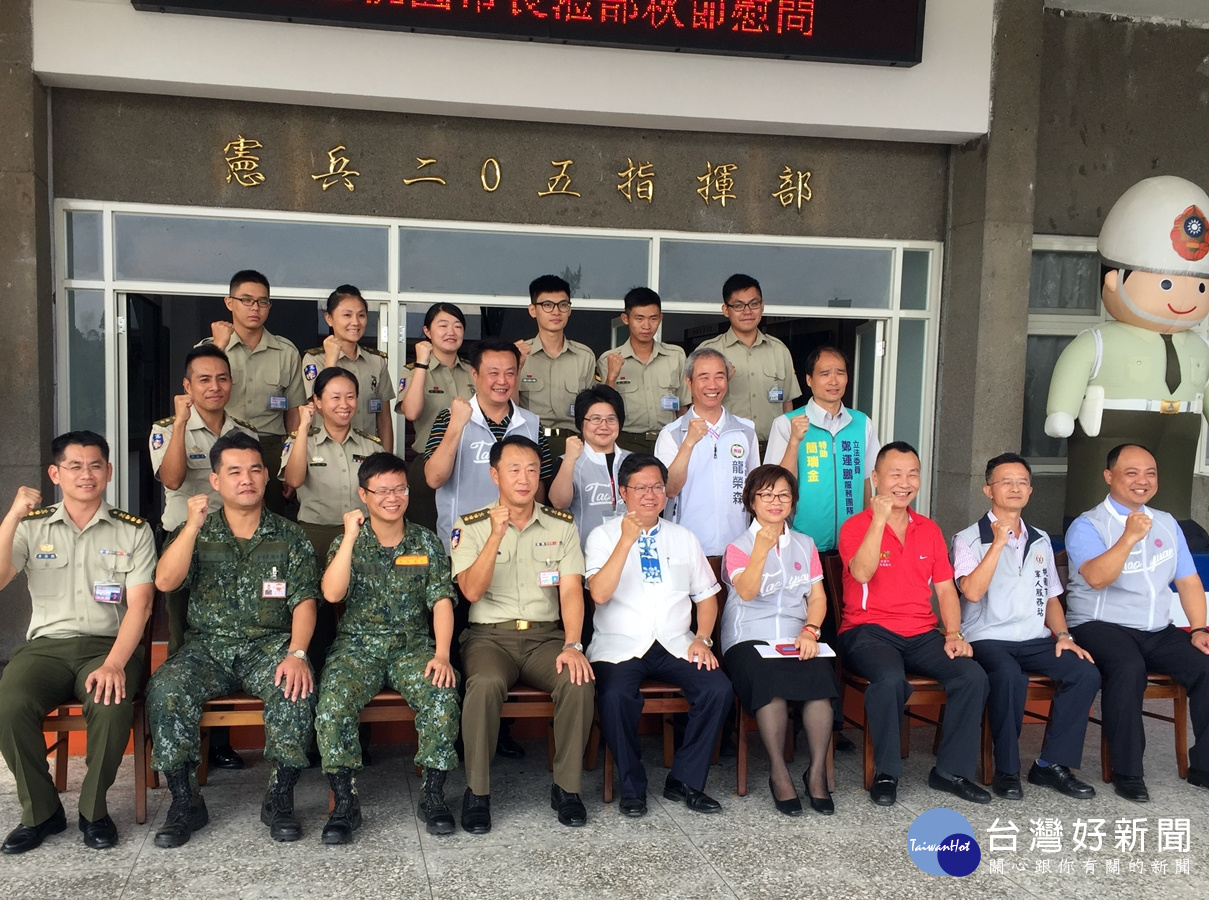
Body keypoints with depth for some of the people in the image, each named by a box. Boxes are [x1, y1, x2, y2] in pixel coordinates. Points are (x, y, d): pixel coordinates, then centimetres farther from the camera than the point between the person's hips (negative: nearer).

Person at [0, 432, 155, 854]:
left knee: (111, 706, -32)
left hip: (108, 645, -2)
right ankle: (41, 810, -5)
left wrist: (114, 664, -20)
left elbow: (140, 605, -5)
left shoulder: (133, 531, 3)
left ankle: (94, 808, -6)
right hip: (46, 645, 2)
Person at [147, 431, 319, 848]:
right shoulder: (197, 532, 9)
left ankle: (280, 797, -14)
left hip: (270, 644, -1)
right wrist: (193, 525, -17)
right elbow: (164, 581, -7)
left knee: (297, 689, -31)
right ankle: (184, 801, -11)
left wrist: (296, 653, -20)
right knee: (165, 688, -27)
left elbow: (304, 601, -3)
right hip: (208, 646, 1)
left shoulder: (289, 537, 6)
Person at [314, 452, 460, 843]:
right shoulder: (348, 542, 4)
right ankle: (345, 801, -12)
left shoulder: (426, 542, 6)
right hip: (357, 646, 0)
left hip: (412, 646, 0)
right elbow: (332, 593, -13)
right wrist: (351, 537, -18)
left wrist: (442, 654, -16)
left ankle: (434, 794, -12)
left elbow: (441, 600, -2)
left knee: (443, 696, -28)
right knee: (332, 703, -28)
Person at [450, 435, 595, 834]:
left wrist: (572, 645, -18)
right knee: (486, 683, -34)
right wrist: (497, 535, -20)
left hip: (545, 635, 2)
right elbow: (472, 591, -9)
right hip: (490, 635, -1)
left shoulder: (561, 525, 7)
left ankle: (567, 787, -9)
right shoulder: (471, 527, 3)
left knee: (579, 681, -28)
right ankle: (477, 792, -14)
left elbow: (571, 590, -2)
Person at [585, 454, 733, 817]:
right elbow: (599, 594, -13)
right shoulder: (603, 536, 3)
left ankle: (685, 781, -3)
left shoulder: (685, 538, 15)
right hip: (620, 646, -3)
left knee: (718, 688, -23)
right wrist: (627, 540, -18)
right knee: (616, 696, -33)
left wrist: (702, 639, -1)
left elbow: (706, 595, 16)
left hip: (675, 645, 3)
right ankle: (632, 788, -7)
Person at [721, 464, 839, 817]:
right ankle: (779, 773, -20)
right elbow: (746, 592, -12)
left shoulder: (805, 545, 19)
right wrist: (762, 548, -23)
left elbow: (817, 596, 11)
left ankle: (818, 772, -18)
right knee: (769, 682, -35)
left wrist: (810, 631, -7)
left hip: (795, 638, 3)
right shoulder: (738, 546, 7)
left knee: (820, 676, -30)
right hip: (749, 638, -3)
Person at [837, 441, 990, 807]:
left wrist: (953, 633, -2)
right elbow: (862, 573, -21)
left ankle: (951, 770, -2)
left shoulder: (929, 529, 14)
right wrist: (880, 517, -24)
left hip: (922, 635, 5)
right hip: (868, 632, -5)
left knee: (973, 675, -19)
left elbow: (945, 588, 14)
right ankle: (887, 772, -13)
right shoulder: (856, 526, -2)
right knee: (890, 679, -35)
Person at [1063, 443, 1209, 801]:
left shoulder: (1167, 523, 13)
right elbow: (1097, 578, -23)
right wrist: (1130, 537, -30)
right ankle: (1127, 772, -21)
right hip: (1101, 626, -6)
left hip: (1158, 631, 6)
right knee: (1129, 668, -35)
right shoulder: (1087, 526, -6)